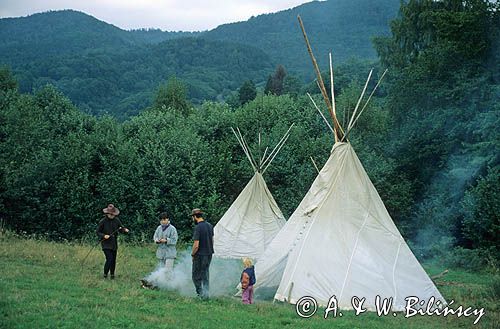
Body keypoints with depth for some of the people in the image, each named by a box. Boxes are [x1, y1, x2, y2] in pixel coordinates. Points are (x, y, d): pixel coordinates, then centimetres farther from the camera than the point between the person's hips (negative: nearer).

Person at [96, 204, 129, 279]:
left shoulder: (116, 220, 3)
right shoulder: (103, 222, -9)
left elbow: (121, 228, 10)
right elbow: (98, 232, -3)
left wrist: (125, 230, -13)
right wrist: (104, 236, -21)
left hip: (114, 244, 5)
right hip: (106, 244, -5)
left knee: (113, 260, 11)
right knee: (109, 259, -17)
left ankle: (112, 275, 26)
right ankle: (105, 275, -4)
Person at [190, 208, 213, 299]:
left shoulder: (198, 227, -19)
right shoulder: (210, 225, 5)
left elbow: (196, 245, -20)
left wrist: (192, 254, -5)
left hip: (200, 255, -7)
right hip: (209, 254, 8)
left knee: (196, 275, 4)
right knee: (205, 273, 17)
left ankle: (200, 293, 0)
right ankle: (205, 293, 19)